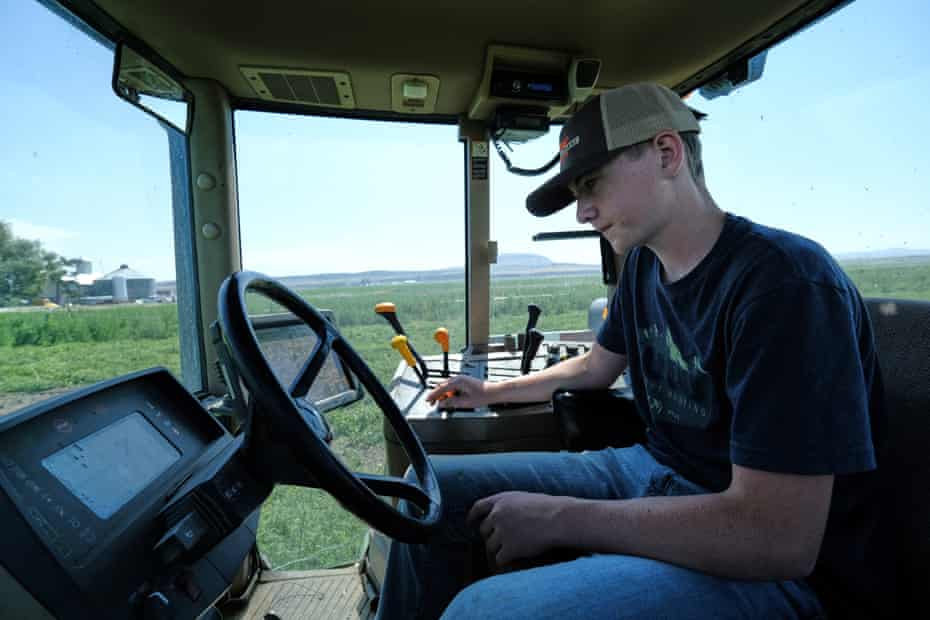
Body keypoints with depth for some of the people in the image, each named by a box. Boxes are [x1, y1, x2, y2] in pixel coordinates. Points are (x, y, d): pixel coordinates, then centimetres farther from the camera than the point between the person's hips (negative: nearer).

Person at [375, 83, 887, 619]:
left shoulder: (786, 281, -23)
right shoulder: (644, 264, 3)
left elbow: (779, 539, -26)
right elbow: (596, 367, 17)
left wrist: (558, 518, -22)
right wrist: (490, 392, 19)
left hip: (764, 567, -7)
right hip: (651, 472, 8)